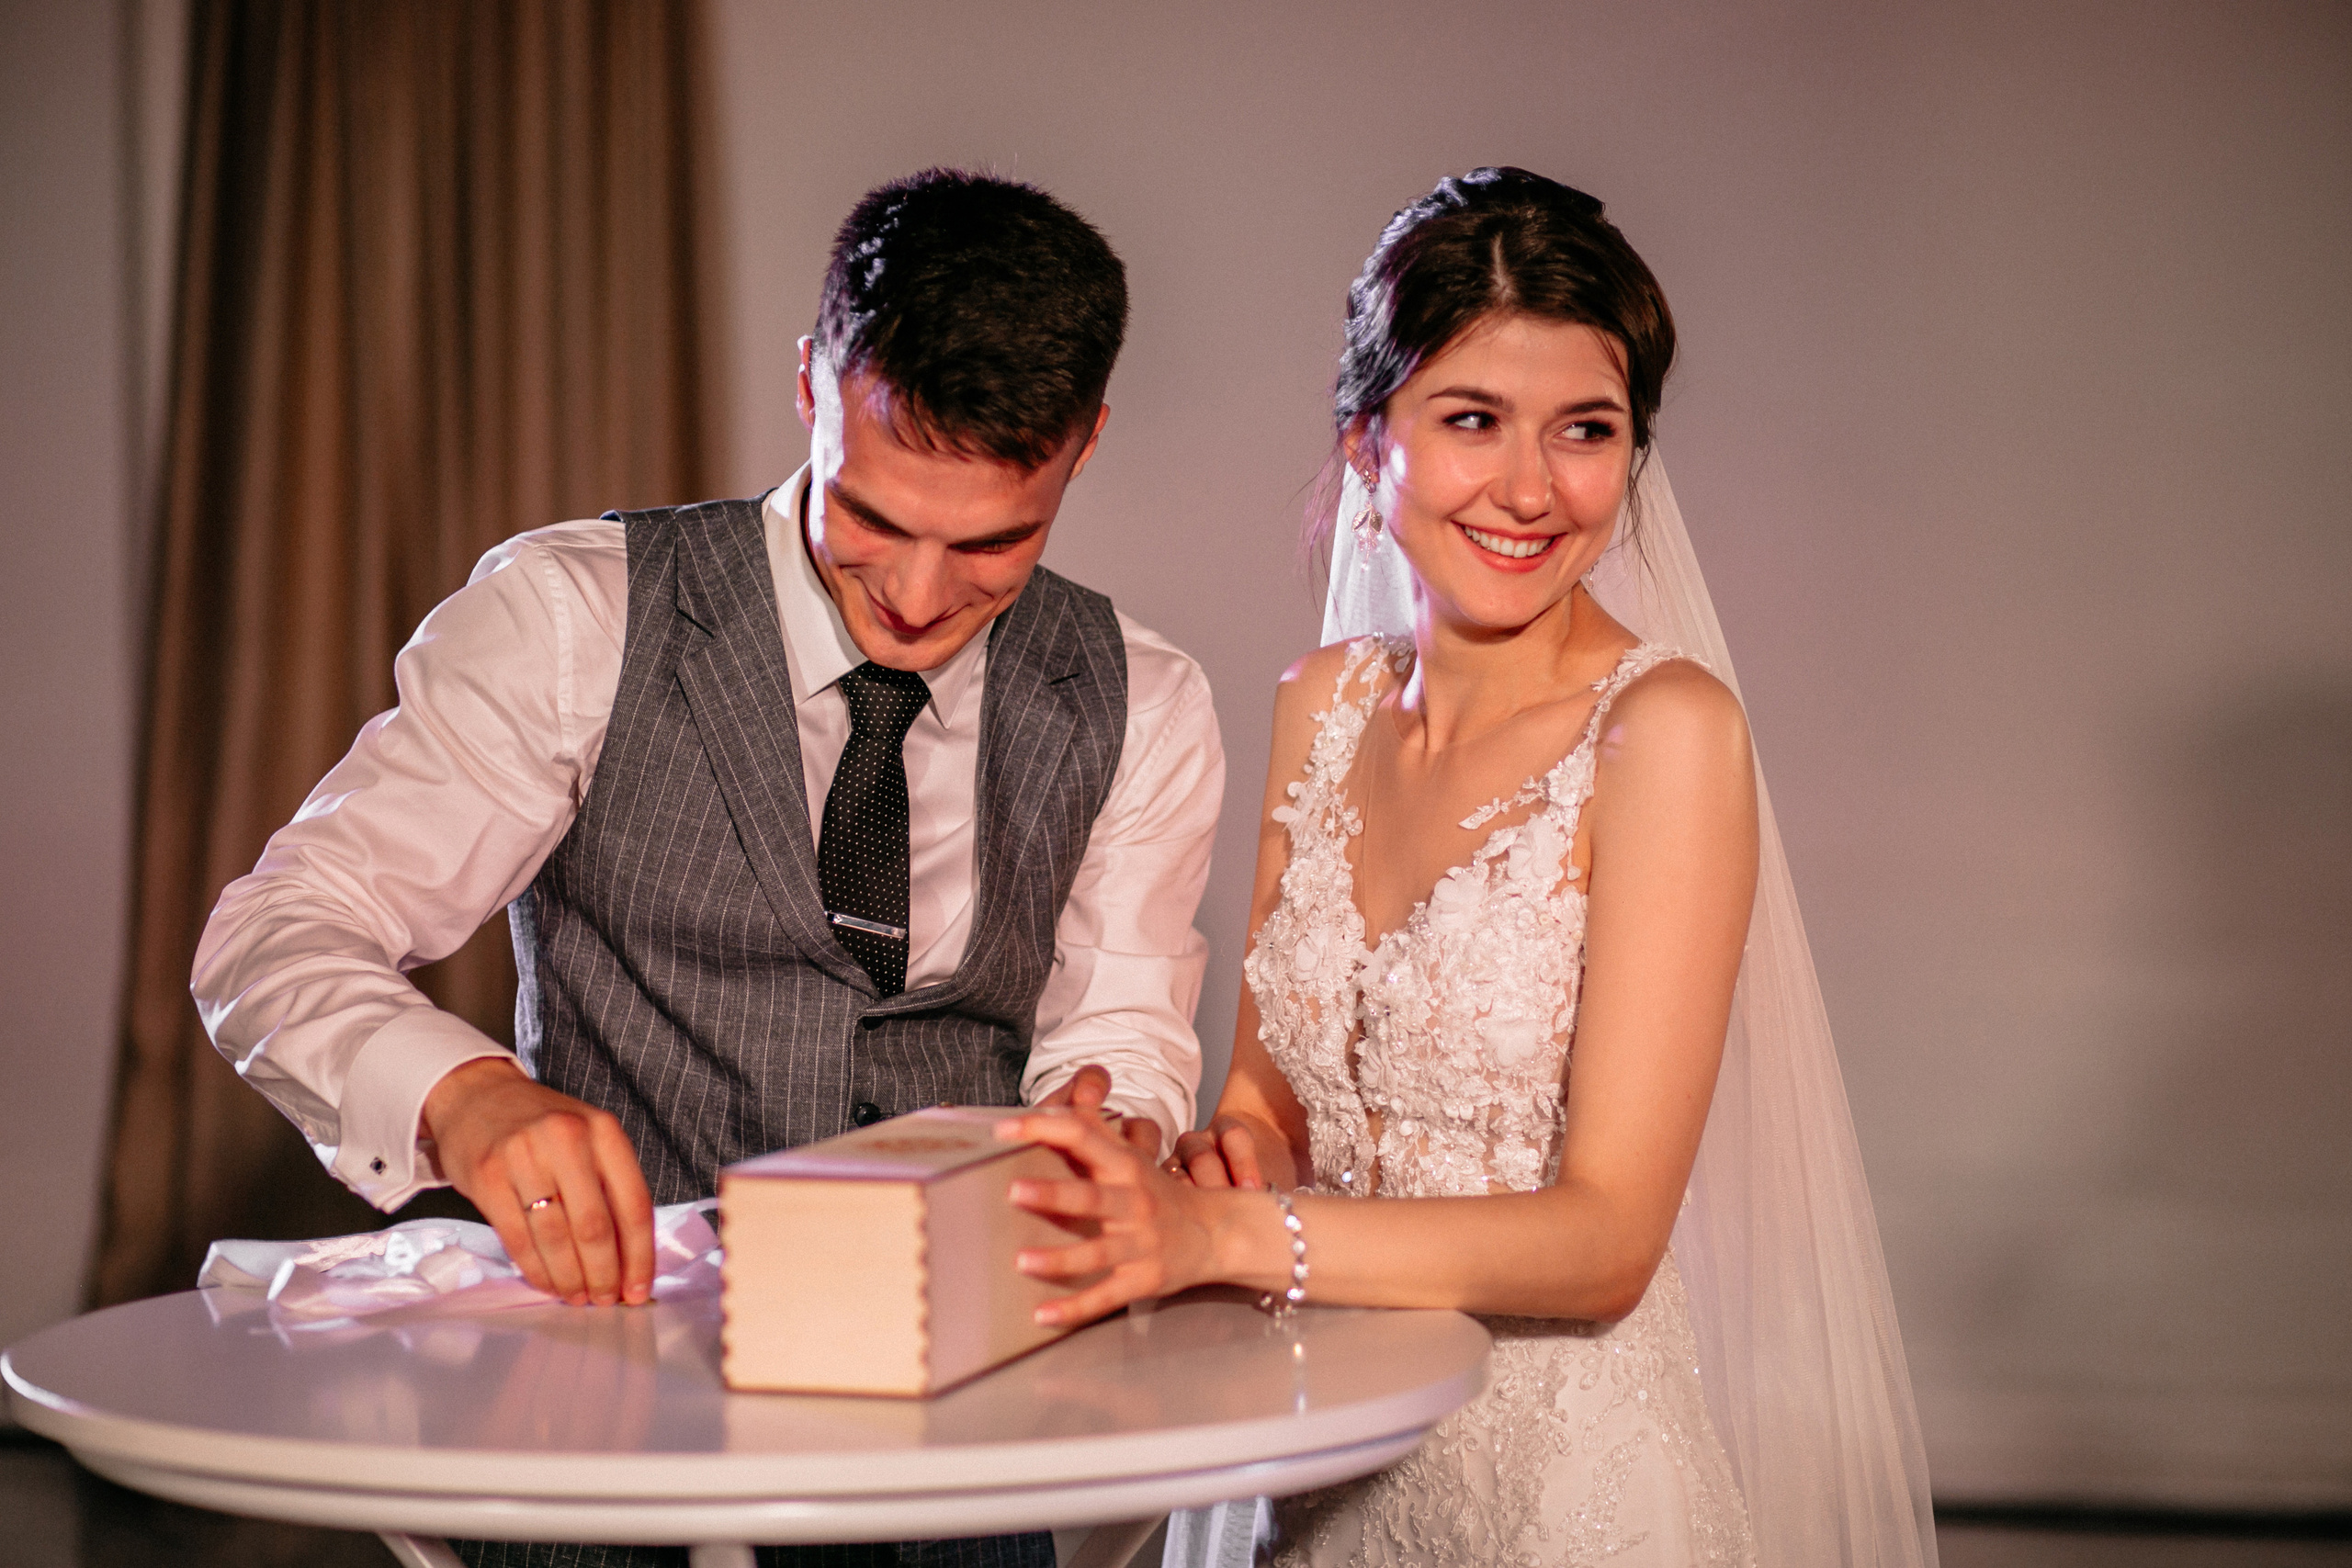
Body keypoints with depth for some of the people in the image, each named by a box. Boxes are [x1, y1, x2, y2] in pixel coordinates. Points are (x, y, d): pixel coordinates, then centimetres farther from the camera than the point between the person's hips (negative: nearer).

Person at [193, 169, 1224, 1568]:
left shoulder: (1143, 709, 6)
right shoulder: (572, 620, -4)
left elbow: (1122, 1030, 10)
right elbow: (277, 938, -8)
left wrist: (1107, 1129, -15)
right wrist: (463, 1090, -30)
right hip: (605, 1312, -2)